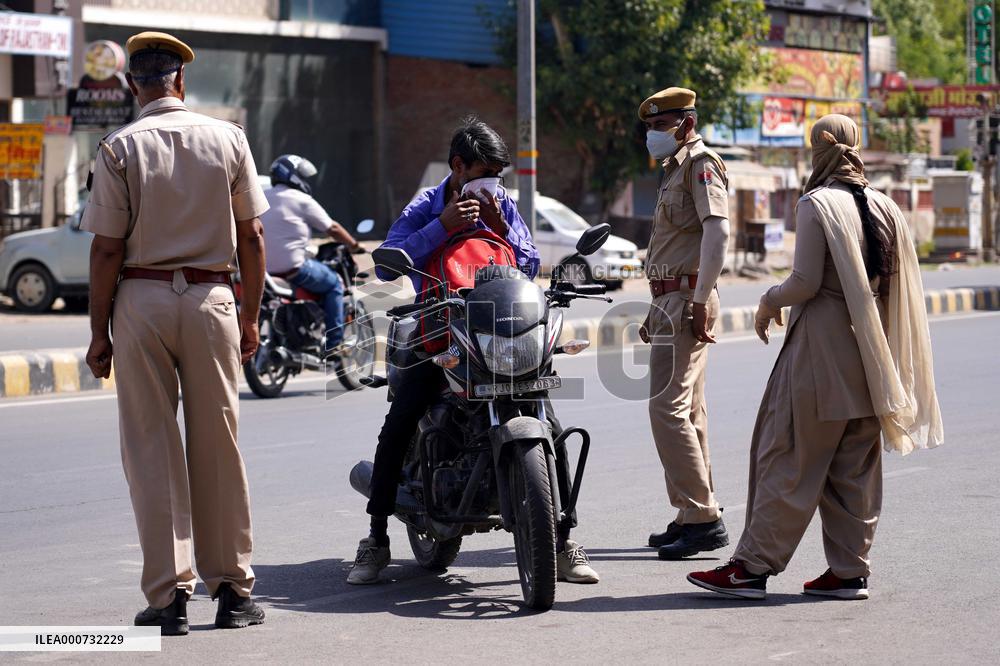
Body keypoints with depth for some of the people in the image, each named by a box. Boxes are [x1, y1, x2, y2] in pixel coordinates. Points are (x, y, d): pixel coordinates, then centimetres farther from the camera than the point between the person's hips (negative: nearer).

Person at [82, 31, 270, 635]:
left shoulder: (119, 149, -4)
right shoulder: (228, 139, 3)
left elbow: (108, 250, -6)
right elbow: (251, 238, 4)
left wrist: (99, 332, 1)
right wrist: (251, 317, 13)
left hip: (140, 300, -2)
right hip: (211, 298, 2)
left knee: (152, 450, 3)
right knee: (218, 445, 9)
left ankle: (170, 594, 2)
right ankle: (233, 589, 14)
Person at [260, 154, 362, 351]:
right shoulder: (302, 201, -5)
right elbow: (332, 229, 1)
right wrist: (355, 246, 15)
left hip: (262, 268, 7)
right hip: (292, 267, -7)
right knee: (334, 284, 13)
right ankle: (334, 346, 7)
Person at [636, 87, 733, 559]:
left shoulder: (700, 164, -9)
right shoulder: (675, 170, 22)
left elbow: (718, 232, -22)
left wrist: (700, 301, -26)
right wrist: (657, 310, 23)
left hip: (687, 301, -11)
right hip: (672, 299, 11)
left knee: (668, 407, -15)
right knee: (687, 410, 11)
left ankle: (703, 517, -15)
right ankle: (694, 515, 16)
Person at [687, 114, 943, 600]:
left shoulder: (817, 204, -10)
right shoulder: (884, 207, 10)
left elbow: (806, 281, -15)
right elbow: (900, 284, 11)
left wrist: (769, 302, 2)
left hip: (820, 347, -7)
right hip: (868, 355, 7)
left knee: (788, 459, -4)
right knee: (855, 467, 10)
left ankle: (753, 567, -2)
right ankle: (850, 572, 12)